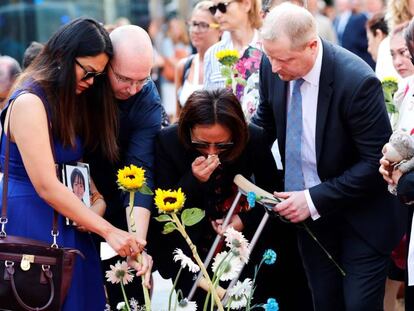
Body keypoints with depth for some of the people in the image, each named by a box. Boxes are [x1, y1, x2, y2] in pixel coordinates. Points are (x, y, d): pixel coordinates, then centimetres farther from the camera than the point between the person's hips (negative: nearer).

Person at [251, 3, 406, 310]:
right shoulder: (273, 67, -9)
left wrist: (315, 200, -23)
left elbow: (376, 161, -21)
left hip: (360, 217, -5)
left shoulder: (358, 81, -27)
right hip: (307, 211, 5)